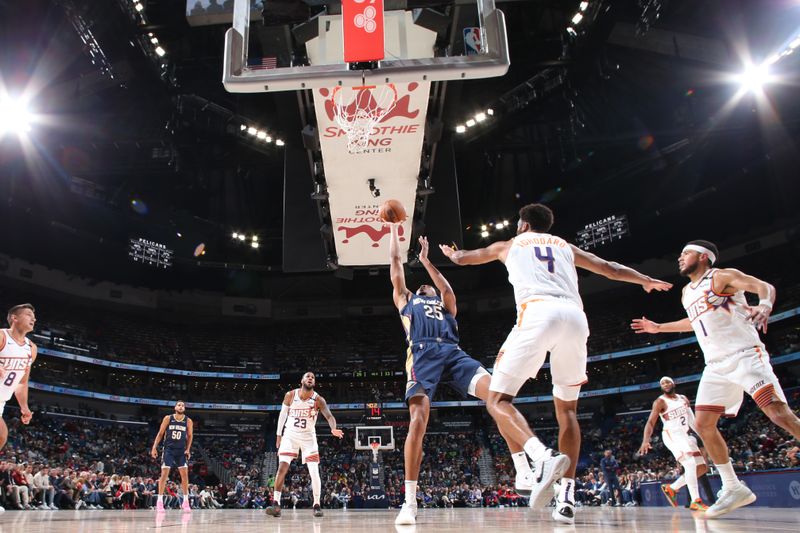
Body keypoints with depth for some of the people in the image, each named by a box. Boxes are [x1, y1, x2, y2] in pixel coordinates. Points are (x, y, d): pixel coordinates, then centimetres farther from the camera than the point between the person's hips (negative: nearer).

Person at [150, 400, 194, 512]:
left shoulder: (188, 421, 1)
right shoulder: (168, 418, -2)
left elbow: (190, 436, 7)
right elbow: (160, 433, 1)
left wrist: (188, 449, -3)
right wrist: (154, 447, -4)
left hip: (181, 450, 1)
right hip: (168, 449, -1)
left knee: (185, 474, -4)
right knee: (164, 474, -5)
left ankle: (186, 501, 4)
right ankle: (160, 501, 3)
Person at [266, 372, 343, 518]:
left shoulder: (318, 400, -14)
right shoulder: (290, 395, -10)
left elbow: (329, 416, -24)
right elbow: (283, 414, 4)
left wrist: (333, 429, -46)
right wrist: (279, 435, 5)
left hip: (308, 437, 0)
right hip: (290, 435, 0)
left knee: (314, 471, -7)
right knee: (282, 467, -12)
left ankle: (317, 505, 7)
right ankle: (276, 504, -7)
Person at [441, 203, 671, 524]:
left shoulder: (510, 244, 28)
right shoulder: (566, 246, 33)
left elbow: (463, 258, 43)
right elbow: (610, 268, 41)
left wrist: (449, 252, 67)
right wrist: (646, 281, 58)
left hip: (537, 313, -4)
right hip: (575, 317, 4)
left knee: (497, 401, 0)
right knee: (567, 408, 18)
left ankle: (542, 457, -28)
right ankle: (567, 497, 7)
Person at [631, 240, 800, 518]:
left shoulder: (722, 276, -2)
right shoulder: (687, 293, 20)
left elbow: (765, 287, -14)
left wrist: (764, 305, -36)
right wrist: (658, 327, 38)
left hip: (745, 355, -7)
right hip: (716, 366, 7)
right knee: (703, 424, 0)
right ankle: (733, 489, 10)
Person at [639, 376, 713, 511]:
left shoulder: (683, 398, 11)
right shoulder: (660, 401, -9)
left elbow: (691, 419, 18)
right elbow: (651, 422, -16)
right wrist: (645, 441, -31)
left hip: (686, 435, 8)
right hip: (672, 435, -8)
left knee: (702, 468, 9)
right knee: (690, 463, -26)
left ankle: (672, 488, 15)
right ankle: (695, 501, -26)